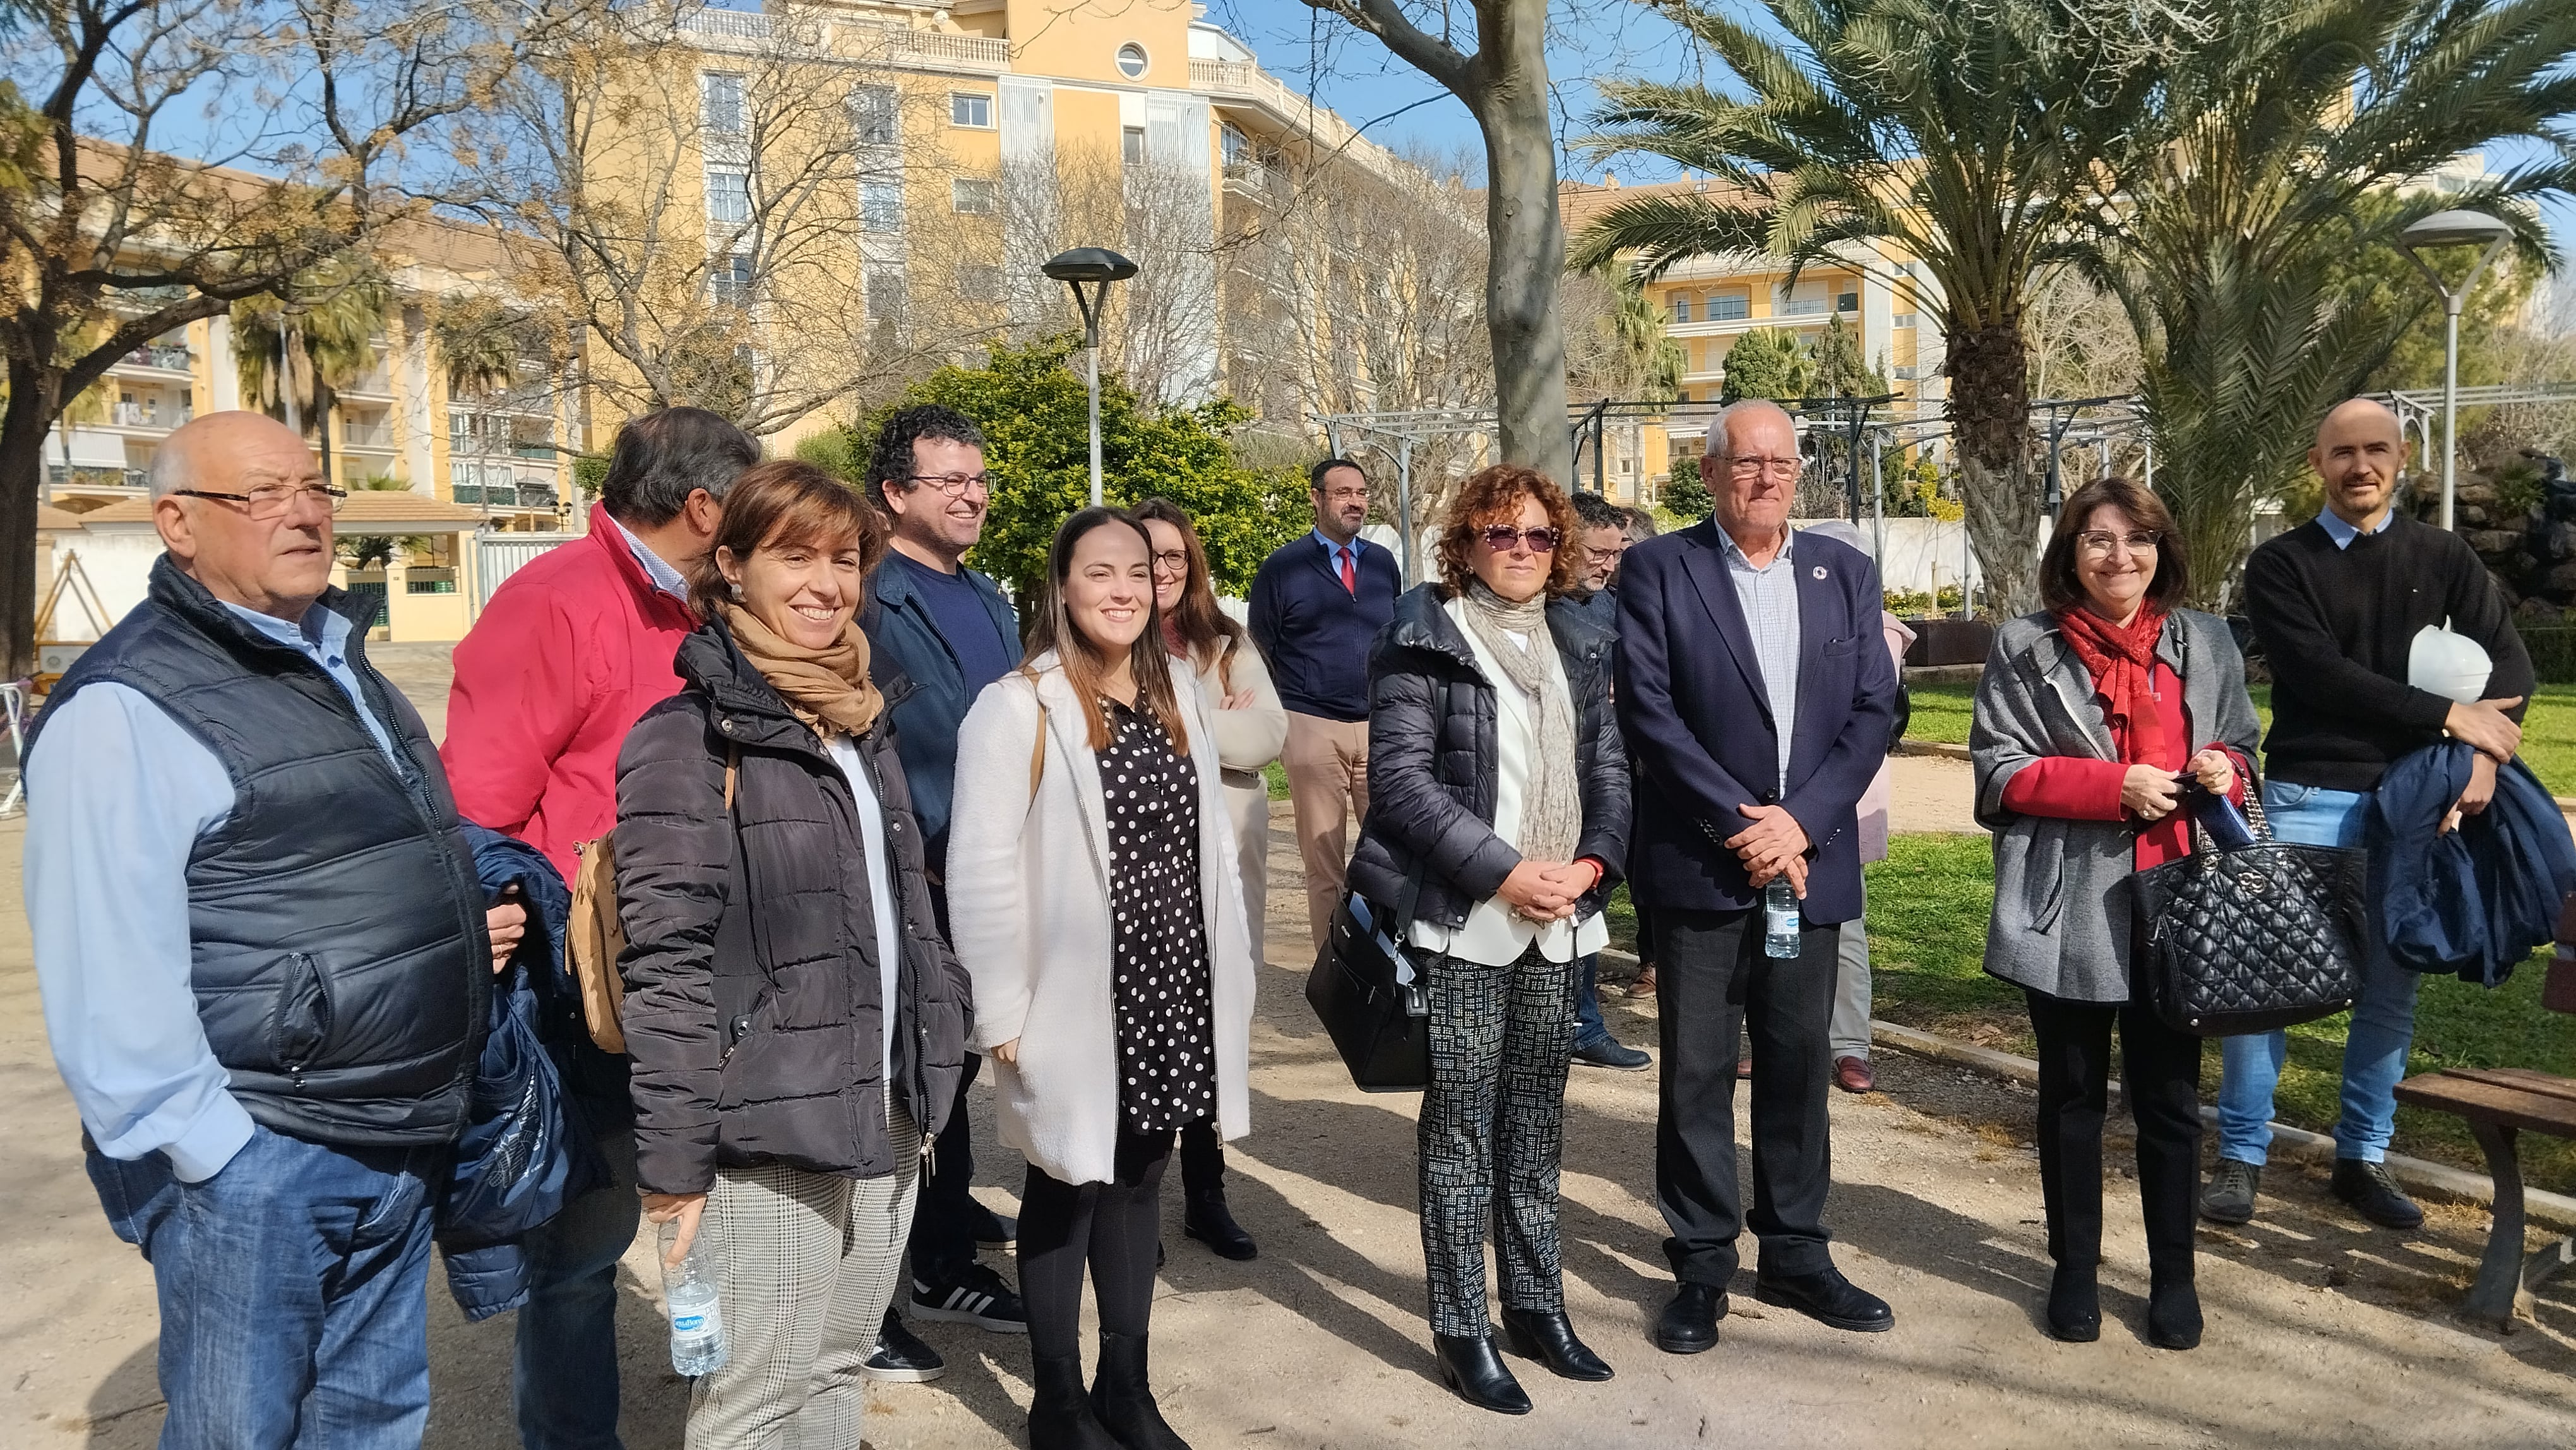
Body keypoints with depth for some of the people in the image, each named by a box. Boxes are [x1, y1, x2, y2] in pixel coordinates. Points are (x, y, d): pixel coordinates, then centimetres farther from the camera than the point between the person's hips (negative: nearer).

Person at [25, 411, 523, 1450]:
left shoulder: (343, 667, 14)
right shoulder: (128, 707, -13)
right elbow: (109, 979, -18)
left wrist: (467, 927, 9)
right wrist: (207, 1152, -18)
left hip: (401, 1144, 8)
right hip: (255, 1158, -8)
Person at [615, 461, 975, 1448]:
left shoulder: (862, 722, 12)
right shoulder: (689, 739, -12)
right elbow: (667, 964, -16)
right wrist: (674, 1157, -18)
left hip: (883, 1120, 7)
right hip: (765, 1141, -7)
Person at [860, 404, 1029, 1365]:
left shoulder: (989, 600, 13)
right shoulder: (866, 601, -14)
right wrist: (921, 867, -19)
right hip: (908, 892, -8)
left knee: (954, 1073, 19)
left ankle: (946, 1262, 35)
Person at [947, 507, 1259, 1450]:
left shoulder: (1179, 691, 9)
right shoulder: (1019, 706, -11)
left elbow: (1212, 839, 12)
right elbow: (983, 868, -14)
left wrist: (1232, 972, 10)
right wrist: (1004, 1010, -15)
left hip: (1173, 987, 6)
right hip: (1077, 996, -5)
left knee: (1138, 1180, 16)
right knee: (1066, 1189, 9)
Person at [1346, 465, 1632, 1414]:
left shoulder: (1579, 642, 13)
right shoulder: (1426, 638, -4)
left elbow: (1608, 767, 12)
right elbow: (1400, 776, -12)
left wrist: (1592, 862, -6)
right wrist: (1502, 871, -16)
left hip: (1558, 920, 5)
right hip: (1464, 919, -5)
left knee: (1536, 1120, 14)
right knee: (1463, 1122, 2)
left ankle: (1537, 1306, 26)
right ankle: (1462, 1328, 13)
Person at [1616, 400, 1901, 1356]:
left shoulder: (1846, 574, 9)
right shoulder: (1657, 570, -2)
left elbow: (1873, 711, 3)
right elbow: (1648, 710, -10)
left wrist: (1800, 821, -10)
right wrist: (1740, 822, -14)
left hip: (1809, 862, 3)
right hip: (1698, 865, -3)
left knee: (1799, 1063, 12)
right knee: (1696, 1072, 4)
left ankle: (1796, 1256, 27)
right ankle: (1701, 1267, 18)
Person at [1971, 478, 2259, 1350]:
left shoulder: (2205, 643, 8)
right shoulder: (2026, 648, 0)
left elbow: (2240, 748, 16)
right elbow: (2001, 772, -4)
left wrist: (2220, 771, -8)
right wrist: (2116, 786, -16)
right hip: (2067, 912, -2)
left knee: (2168, 1097, 8)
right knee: (2072, 1096, 12)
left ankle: (2173, 1277, 25)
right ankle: (2075, 1270, 26)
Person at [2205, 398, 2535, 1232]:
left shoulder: (2443, 559, 10)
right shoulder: (2281, 565, 0)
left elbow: (2508, 658, 3)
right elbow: (2319, 675, -11)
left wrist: (2484, 752, -14)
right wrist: (2449, 717, -14)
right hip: (2307, 798, -2)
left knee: (2391, 986, 7)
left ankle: (2364, 1157, 19)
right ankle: (2241, 1156, 8)